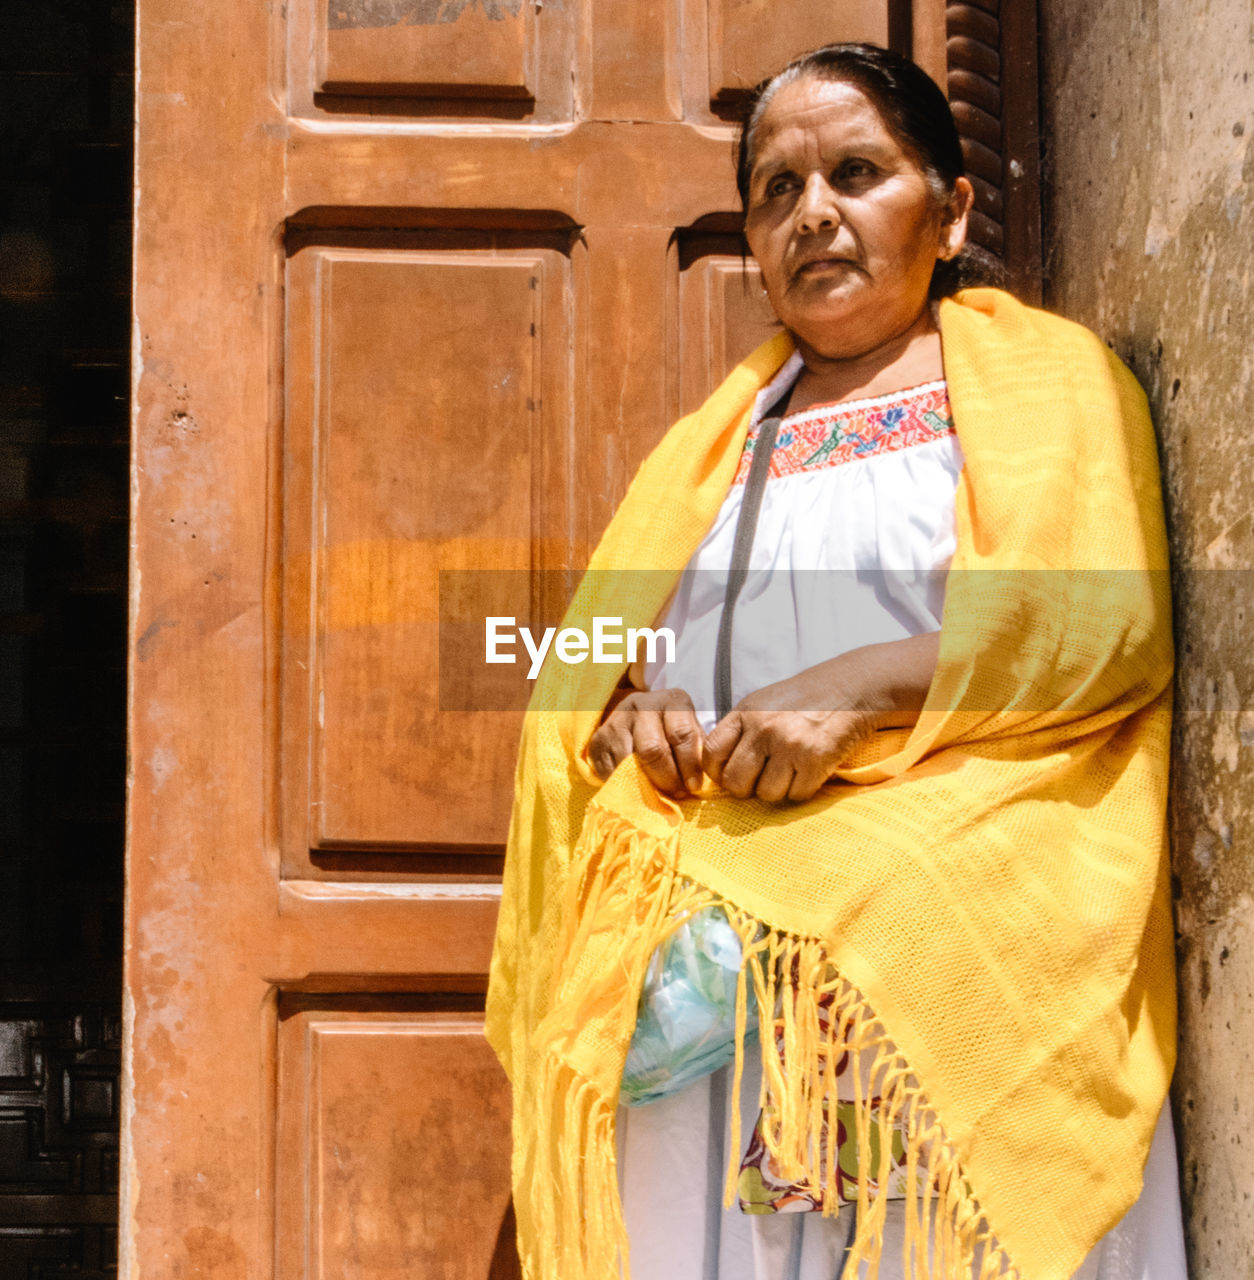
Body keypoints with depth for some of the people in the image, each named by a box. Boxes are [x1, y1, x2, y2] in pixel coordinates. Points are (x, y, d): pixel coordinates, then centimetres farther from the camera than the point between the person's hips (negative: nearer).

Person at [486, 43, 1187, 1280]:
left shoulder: (1045, 378, 11)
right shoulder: (714, 441, 25)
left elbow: (1106, 622, -6)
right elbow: (585, 664, 21)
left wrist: (860, 690, -17)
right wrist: (628, 712, -3)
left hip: (952, 948, -4)